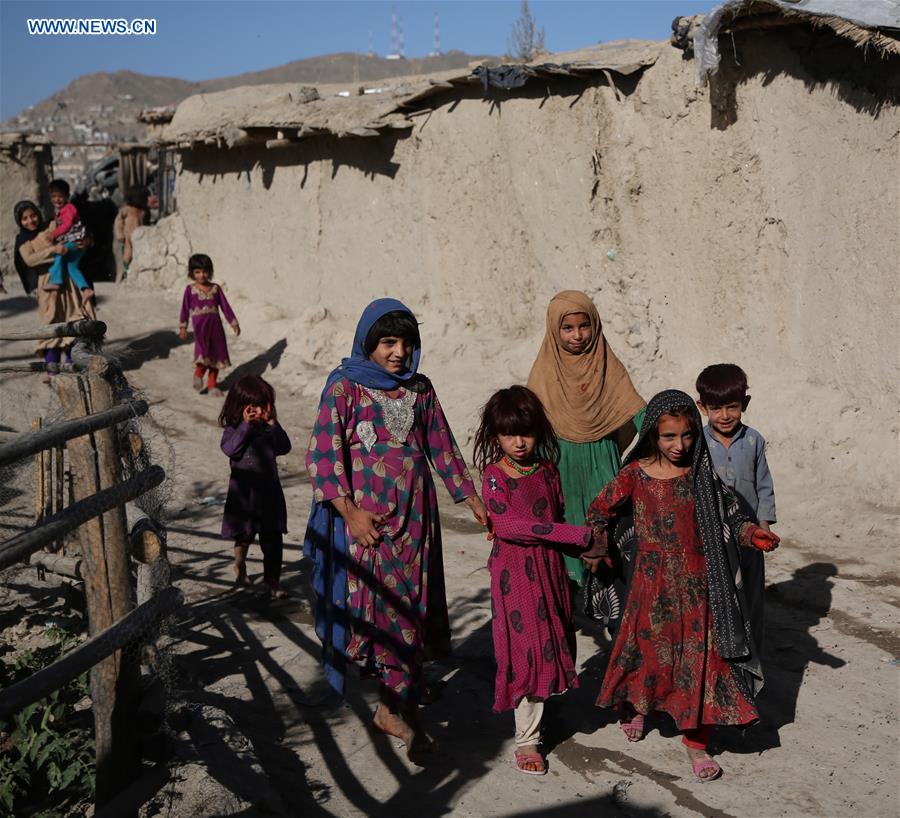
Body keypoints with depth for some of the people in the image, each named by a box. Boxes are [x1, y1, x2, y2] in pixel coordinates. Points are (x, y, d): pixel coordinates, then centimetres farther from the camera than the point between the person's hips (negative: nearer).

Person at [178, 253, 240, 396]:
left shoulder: (215, 288, 6)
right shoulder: (190, 290, 1)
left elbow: (225, 306, 8)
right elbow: (185, 309, 4)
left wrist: (234, 323, 6)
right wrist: (183, 327, 2)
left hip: (215, 325, 3)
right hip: (200, 326, -3)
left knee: (217, 354, 7)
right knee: (204, 352, -21)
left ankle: (212, 385, 18)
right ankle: (198, 373, 7)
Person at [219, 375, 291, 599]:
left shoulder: (269, 427, 2)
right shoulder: (234, 428, -5)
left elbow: (284, 447, -9)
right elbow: (230, 449, -23)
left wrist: (273, 425, -17)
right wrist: (246, 425, -24)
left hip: (269, 490, 2)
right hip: (243, 492, -2)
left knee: (273, 538, 0)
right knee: (244, 535, 16)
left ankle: (273, 581, 7)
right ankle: (239, 567, 42)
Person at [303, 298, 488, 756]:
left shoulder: (419, 389, 9)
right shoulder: (345, 387, -6)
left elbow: (442, 448, 17)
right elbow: (322, 455, -11)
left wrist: (472, 499, 13)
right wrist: (350, 512, -18)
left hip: (414, 517, 5)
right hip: (366, 517, -5)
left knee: (410, 608, 6)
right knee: (379, 606, -7)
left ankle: (394, 707, 19)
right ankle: (398, 707, 3)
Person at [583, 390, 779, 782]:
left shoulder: (702, 474, -4)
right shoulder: (636, 474, -7)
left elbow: (728, 516, 1)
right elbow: (599, 510, 6)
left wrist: (751, 533, -16)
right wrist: (595, 550, 5)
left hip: (697, 583, 1)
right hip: (654, 580, -1)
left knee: (699, 655, 2)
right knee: (650, 646, 13)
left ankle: (696, 741, 15)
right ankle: (634, 705, 43)